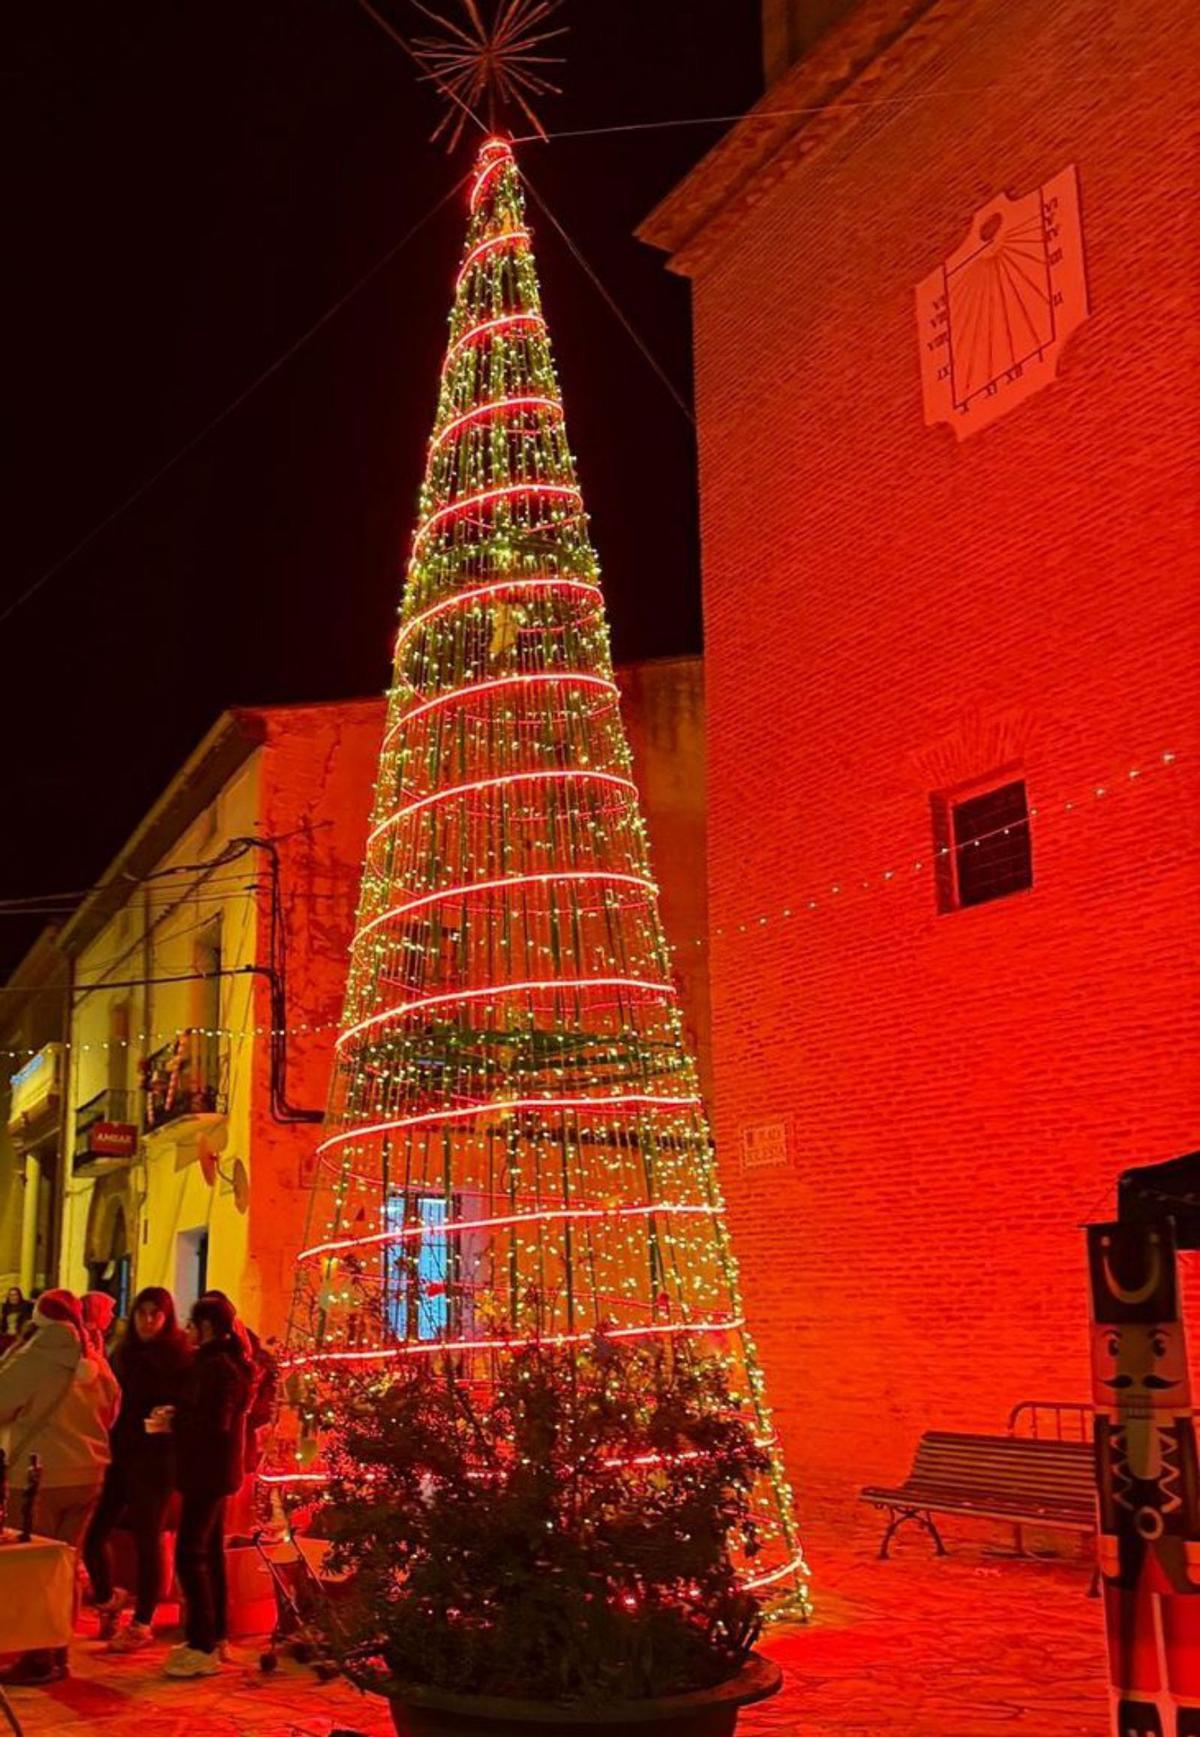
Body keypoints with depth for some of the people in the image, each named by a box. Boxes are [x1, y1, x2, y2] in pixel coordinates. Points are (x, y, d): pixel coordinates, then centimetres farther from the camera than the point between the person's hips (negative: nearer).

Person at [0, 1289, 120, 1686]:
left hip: (37, 1478, -5)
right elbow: (109, 1415, 12)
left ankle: (37, 1660, 9)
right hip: (86, 1476, 6)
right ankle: (57, 1655, 23)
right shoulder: (96, 1365, 0)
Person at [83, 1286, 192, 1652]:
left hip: (155, 1459, -5)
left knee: (148, 1539, -1)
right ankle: (107, 1600, 29)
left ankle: (142, 1624, 14)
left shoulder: (181, 1357, -6)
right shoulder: (123, 1353, 10)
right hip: (119, 1455, 5)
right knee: (93, 1532, 3)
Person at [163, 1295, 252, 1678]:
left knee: (190, 1555, -10)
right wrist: (176, 1418, 5)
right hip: (216, 1471, 11)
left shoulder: (216, 1367, -17)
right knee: (210, 1552, 17)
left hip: (208, 1472, -11)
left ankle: (203, 1647, -8)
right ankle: (215, 1635, 25)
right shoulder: (226, 1362, 15)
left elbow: (214, 1424, -24)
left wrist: (171, 1423, -13)